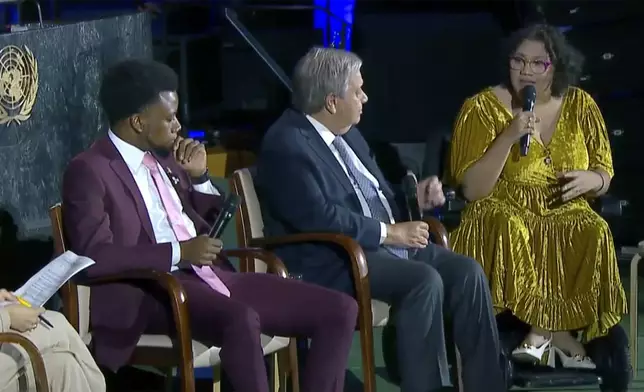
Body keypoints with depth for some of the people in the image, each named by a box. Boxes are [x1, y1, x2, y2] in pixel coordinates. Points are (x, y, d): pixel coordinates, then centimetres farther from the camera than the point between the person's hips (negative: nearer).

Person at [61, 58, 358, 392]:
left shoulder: (164, 156, 17)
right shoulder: (89, 171, -6)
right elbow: (94, 255, -19)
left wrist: (199, 175, 8)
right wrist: (179, 252, -19)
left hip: (211, 275, 8)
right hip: (153, 290, -8)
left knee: (339, 310, -7)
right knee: (241, 321, -40)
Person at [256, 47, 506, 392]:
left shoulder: (345, 133, 15)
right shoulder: (286, 144, -14)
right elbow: (318, 217, -24)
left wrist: (413, 197, 4)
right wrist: (388, 232, -20)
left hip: (386, 243, 9)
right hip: (334, 262, -9)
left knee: (467, 271, -11)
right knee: (425, 281, -30)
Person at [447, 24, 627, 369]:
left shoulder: (580, 106, 4)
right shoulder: (483, 108, -6)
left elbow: (604, 178, 12)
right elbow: (473, 191, -12)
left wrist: (590, 179, -13)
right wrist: (509, 138, -23)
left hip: (564, 214, 2)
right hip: (505, 211, -2)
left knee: (594, 234, -31)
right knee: (507, 230, -37)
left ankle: (541, 332, -22)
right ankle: (560, 334, -25)